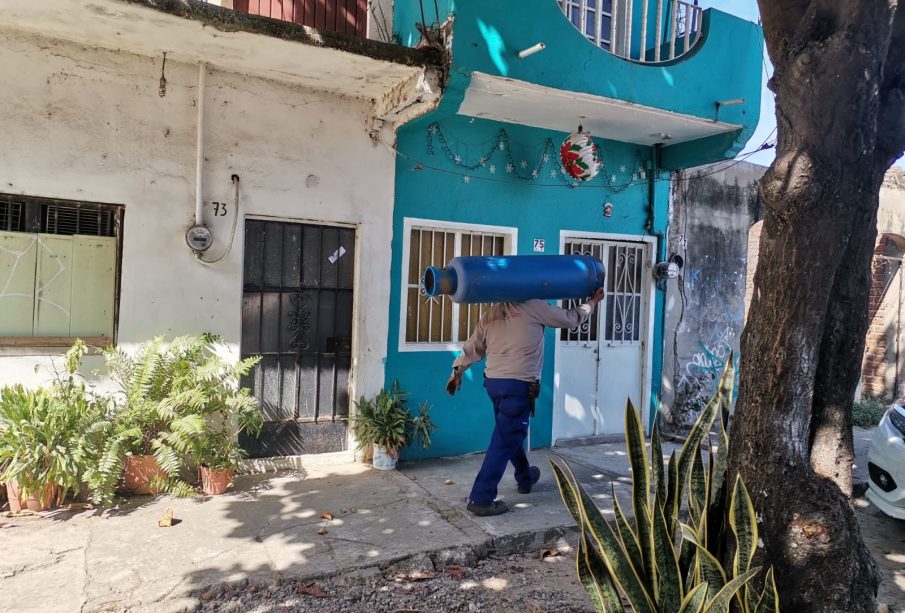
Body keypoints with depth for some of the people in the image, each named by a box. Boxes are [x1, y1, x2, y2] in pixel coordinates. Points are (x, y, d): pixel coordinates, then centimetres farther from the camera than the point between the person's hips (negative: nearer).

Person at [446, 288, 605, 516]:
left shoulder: (491, 314, 10)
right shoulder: (533, 307, -6)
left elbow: (472, 347, 14)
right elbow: (572, 318, 6)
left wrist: (457, 372, 25)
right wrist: (592, 301, 22)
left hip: (493, 381, 7)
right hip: (519, 384, -7)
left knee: (512, 433, 24)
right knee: (504, 441, -3)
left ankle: (526, 478, 45)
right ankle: (481, 499, -1)